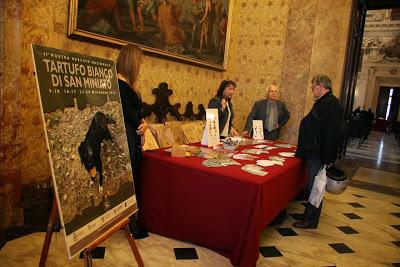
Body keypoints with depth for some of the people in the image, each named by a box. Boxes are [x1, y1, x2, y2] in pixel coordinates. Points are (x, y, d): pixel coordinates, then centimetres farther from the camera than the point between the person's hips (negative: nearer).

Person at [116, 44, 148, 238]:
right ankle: (131, 223, 11)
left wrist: (142, 123, -5)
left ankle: (134, 220, 25)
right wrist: (141, 125, 0)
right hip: (126, 138, -10)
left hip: (134, 137, 10)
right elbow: (126, 111, -16)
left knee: (134, 179, 14)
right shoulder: (119, 83, -14)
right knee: (128, 179, -1)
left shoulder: (127, 83, 15)